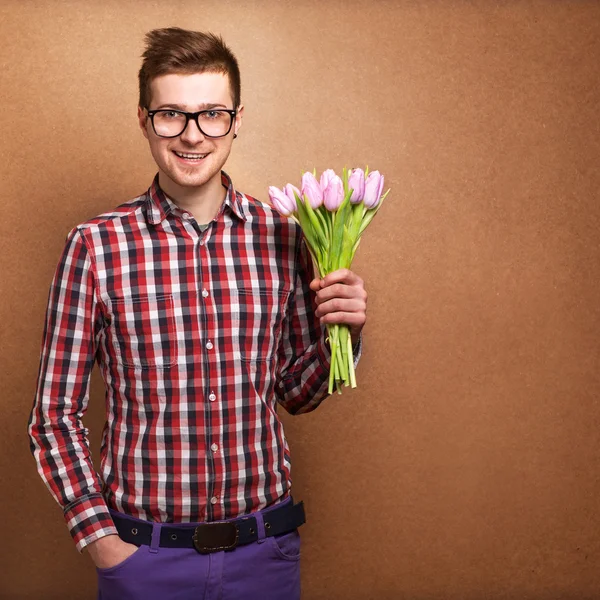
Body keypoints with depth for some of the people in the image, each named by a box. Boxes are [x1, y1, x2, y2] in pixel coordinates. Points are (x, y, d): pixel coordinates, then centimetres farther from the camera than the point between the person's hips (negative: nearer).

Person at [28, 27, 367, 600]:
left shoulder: (281, 238, -2)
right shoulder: (95, 245, -9)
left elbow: (297, 392, 8)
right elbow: (54, 415, -3)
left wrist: (340, 333, -9)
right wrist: (100, 540, -8)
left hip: (265, 550, 3)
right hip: (142, 553, -2)